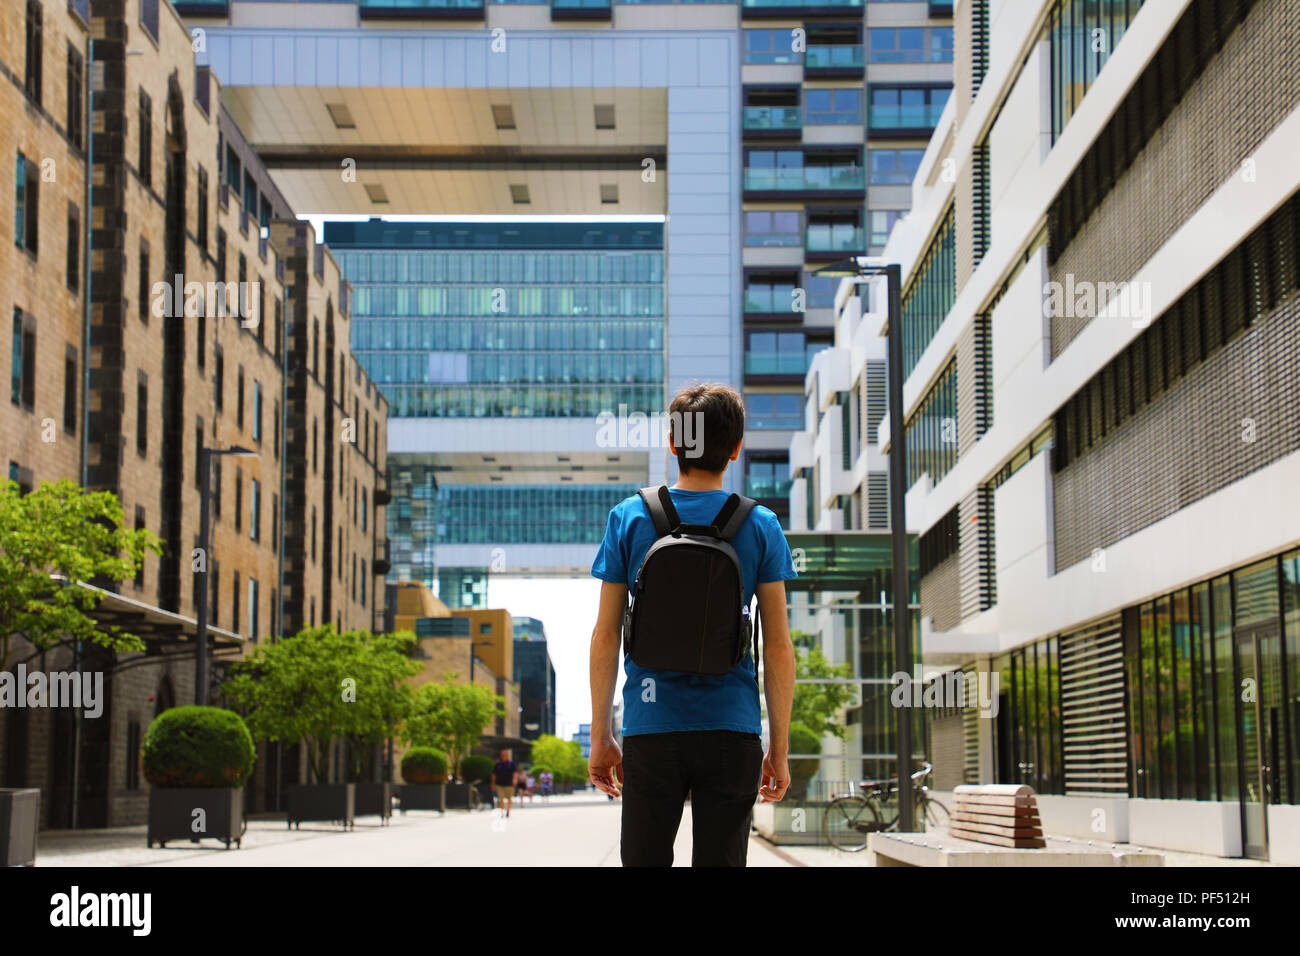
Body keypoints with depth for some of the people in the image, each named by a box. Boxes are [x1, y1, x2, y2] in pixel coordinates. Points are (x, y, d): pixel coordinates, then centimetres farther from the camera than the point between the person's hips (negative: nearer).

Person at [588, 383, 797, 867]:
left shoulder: (629, 519, 1)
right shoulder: (760, 526, 0)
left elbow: (605, 636, 1)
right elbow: (778, 646, -1)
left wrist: (600, 736, 7)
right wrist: (780, 747, 5)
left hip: (650, 730, 0)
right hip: (732, 734, 0)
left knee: (645, 860, 8)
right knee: (720, 861, 5)